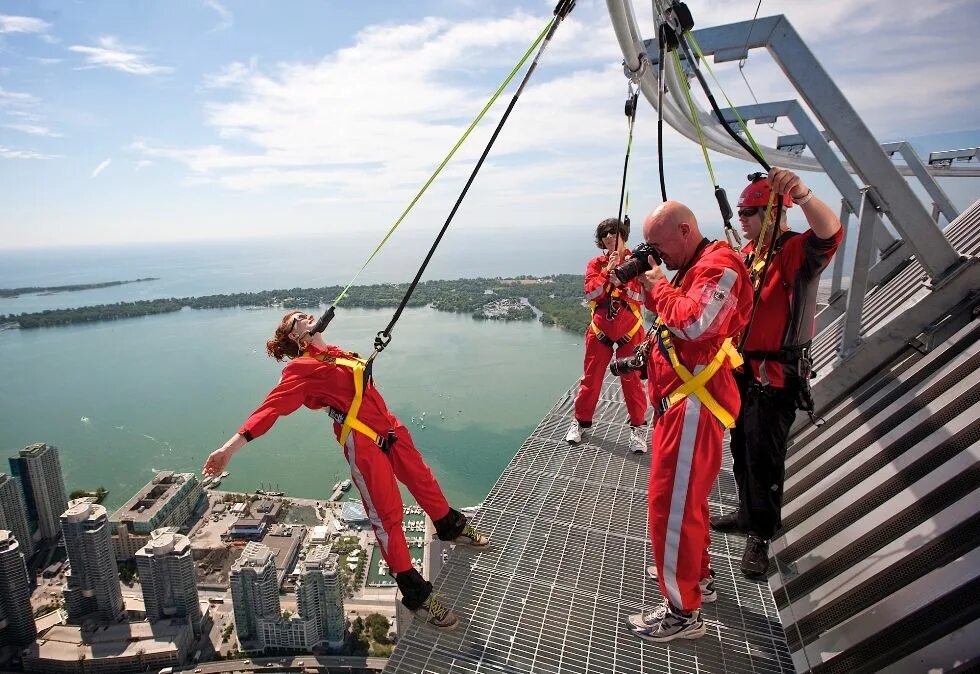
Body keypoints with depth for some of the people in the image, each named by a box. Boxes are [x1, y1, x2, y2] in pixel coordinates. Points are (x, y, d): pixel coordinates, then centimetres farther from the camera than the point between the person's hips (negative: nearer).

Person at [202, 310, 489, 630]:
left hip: (390, 428, 8)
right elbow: (272, 406, -19)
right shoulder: (300, 368, -9)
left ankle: (453, 528, 49)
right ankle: (416, 594, 11)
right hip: (362, 442, -8)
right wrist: (231, 445, -28)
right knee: (387, 515, -3)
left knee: (423, 480, 23)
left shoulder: (334, 353, 14)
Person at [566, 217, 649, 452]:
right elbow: (590, 293, -11)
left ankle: (638, 428, 19)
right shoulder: (595, 264, 3)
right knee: (591, 378, 8)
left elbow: (644, 296, -12)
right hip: (600, 331, 2)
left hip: (629, 332, -1)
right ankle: (581, 421, 24)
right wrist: (608, 271, -19)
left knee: (632, 380, 4)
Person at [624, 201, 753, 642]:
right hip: (678, 399, 11)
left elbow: (694, 324, -27)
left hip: (693, 404, -11)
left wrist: (659, 286, -12)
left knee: (672, 503, -6)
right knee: (686, 494, 22)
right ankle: (697, 575, 41)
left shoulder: (719, 264, -13)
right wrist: (650, 284, 9)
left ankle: (683, 611, 9)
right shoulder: (692, 267, 19)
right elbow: (671, 313, 22)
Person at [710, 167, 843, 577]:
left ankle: (761, 535, 16)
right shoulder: (749, 250, 12)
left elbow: (830, 234, -38)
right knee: (742, 447, 18)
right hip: (744, 370, 9)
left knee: (764, 454, -1)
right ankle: (748, 515, 36)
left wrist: (802, 195, -55)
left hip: (777, 375, -8)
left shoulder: (796, 251, -15)